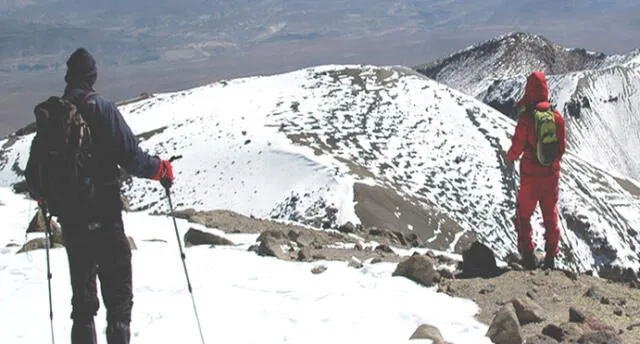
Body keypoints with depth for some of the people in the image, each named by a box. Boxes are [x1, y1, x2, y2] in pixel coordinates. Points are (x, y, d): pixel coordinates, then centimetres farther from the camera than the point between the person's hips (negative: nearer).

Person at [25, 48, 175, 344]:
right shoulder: (103, 109, -7)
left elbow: (33, 171, 9)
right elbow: (131, 157, -12)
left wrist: (41, 196, 29)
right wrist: (160, 169, 7)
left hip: (70, 220, 4)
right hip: (105, 216, -4)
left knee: (82, 299, 14)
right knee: (118, 293, 0)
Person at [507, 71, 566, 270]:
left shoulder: (526, 117, -18)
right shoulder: (557, 117, -5)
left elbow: (517, 147, -12)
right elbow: (562, 147, 3)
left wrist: (510, 158, 10)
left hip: (530, 176, -3)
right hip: (552, 174, 4)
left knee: (524, 216, 13)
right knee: (550, 216, 15)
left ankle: (528, 256, 12)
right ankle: (551, 257, 18)